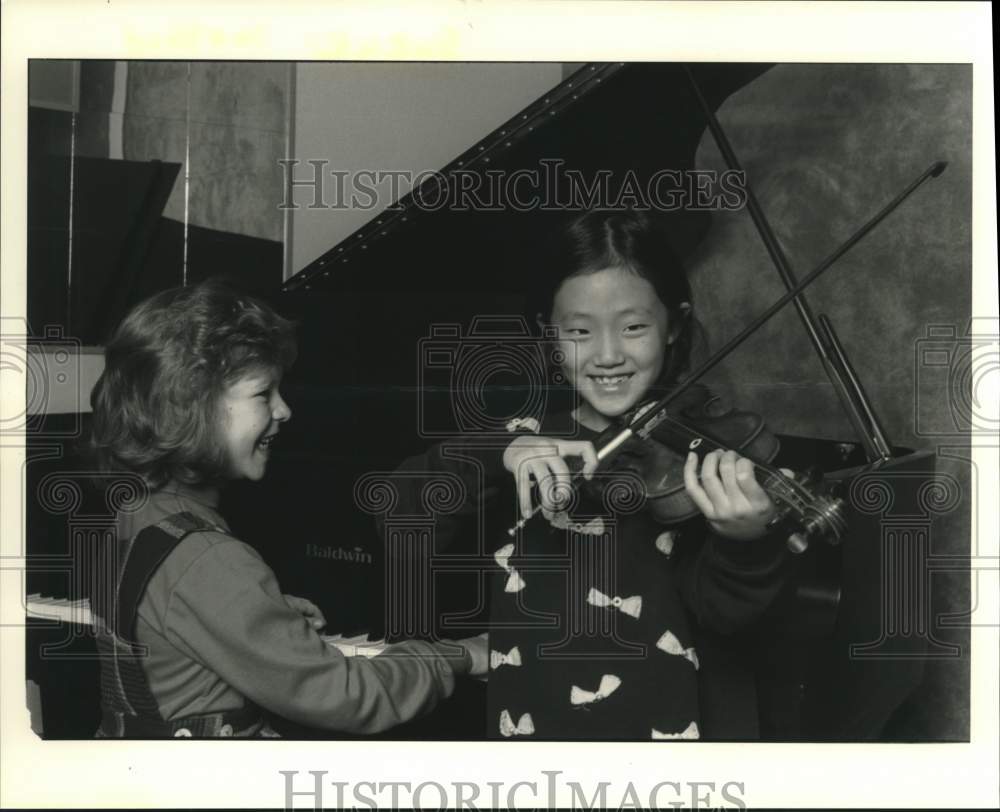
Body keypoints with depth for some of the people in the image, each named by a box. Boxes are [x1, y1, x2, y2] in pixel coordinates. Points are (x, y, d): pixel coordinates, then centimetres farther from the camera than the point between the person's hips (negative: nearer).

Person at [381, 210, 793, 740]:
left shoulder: (695, 451, -1)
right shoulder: (518, 442, 3)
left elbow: (719, 611, -9)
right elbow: (400, 515, -7)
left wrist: (748, 541, -29)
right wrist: (498, 458, -21)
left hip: (659, 726, -1)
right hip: (526, 723, 1)